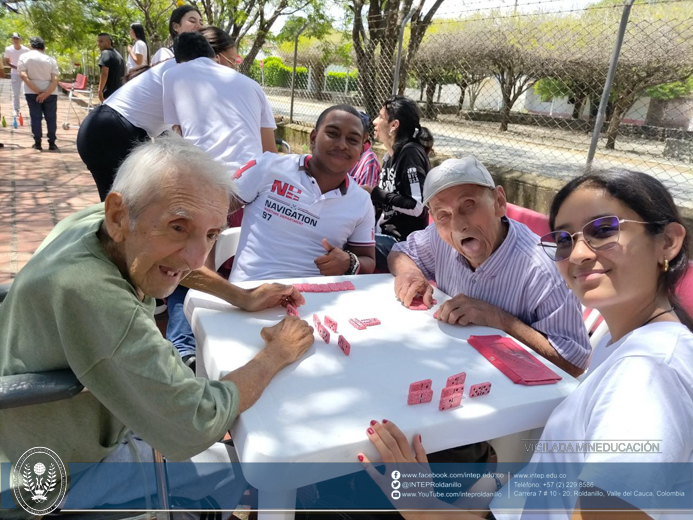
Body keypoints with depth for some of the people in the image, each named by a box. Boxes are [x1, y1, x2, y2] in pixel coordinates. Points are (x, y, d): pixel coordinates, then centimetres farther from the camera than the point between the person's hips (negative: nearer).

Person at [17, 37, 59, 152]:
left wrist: (37, 91, -12)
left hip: (32, 93, 0)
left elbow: (23, 75, -12)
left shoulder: (24, 57, 0)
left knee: (35, 117, 6)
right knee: (51, 118, 7)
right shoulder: (51, 59, 1)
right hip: (50, 93, 0)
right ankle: (52, 143, 7)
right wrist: (46, 93, -14)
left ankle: (37, 143, 6)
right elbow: (55, 80, -11)